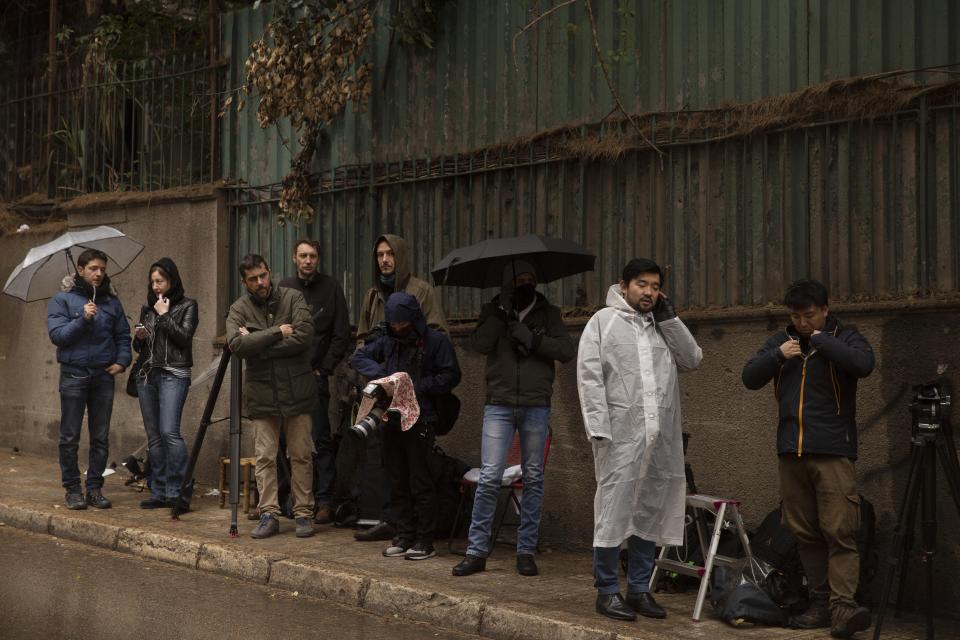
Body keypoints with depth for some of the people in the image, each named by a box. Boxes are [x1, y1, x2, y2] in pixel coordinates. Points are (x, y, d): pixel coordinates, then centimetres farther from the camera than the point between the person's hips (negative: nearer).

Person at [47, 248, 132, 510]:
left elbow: (123, 335, 12)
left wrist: (122, 360, -2)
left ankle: (95, 488, 15)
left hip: (104, 376, 3)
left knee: (101, 438, 6)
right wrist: (83, 319, -19)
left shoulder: (111, 301, 10)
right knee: (70, 437, 2)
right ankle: (73, 490, 11)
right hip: (74, 375, -3)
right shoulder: (62, 300, 1)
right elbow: (57, 335, -9)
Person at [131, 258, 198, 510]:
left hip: (173, 375, -6)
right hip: (147, 375, 6)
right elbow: (139, 347, 20)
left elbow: (184, 336, -9)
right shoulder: (147, 308, 18)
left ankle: (178, 491, -12)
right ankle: (159, 492, 11)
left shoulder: (187, 306, 4)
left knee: (169, 432, -19)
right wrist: (139, 337, -1)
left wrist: (164, 315, -6)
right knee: (154, 437, 6)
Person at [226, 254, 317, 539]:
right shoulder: (239, 309, 1)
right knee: (265, 457, 3)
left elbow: (304, 336, -16)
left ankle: (304, 514, 13)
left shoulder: (293, 298, -2)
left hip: (297, 390, -1)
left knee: (301, 456, 5)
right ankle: (269, 515, 10)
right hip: (262, 394, 1)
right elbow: (236, 345, -15)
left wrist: (257, 344, -14)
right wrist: (277, 333, -18)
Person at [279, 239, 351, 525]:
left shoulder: (330, 288, 4)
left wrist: (324, 367, -5)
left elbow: (341, 334, 2)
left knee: (320, 440, -6)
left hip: (315, 375, -3)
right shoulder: (284, 287, 11)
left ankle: (324, 501, -4)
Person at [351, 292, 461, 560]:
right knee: (398, 482, 11)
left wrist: (416, 387, -15)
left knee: (421, 482, -2)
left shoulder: (435, 341, -4)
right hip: (391, 418, 6)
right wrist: (380, 374, -3)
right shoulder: (388, 341, 12)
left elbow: (451, 376, -8)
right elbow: (358, 357, 15)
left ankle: (425, 540, 5)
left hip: (420, 420, -6)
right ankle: (404, 535, 20)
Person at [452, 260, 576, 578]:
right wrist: (501, 311, -13)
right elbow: (481, 345, -9)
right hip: (499, 405, -1)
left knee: (533, 478, 5)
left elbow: (568, 351, -2)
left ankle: (526, 550, 14)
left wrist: (534, 339, -12)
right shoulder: (493, 311, 9)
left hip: (536, 406, 1)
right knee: (489, 477, -7)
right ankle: (476, 550, 1)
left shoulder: (547, 313, 10)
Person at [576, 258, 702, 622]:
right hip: (620, 433, -5)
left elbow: (693, 360, 8)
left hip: (660, 437, 5)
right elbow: (589, 377, -4)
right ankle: (607, 591, 5)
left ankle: (639, 588, 18)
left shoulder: (663, 326, 18)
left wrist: (669, 318, 4)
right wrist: (599, 429, -13)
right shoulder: (604, 321, 3)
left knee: (649, 513, 9)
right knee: (614, 511, -3)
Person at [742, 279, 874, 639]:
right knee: (805, 533, 6)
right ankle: (820, 602, 12)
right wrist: (778, 355, -7)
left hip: (833, 451, -5)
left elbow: (863, 364, -19)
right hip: (790, 452, 5)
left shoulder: (844, 338, 2)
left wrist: (821, 339, -11)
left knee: (839, 532, -12)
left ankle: (843, 606, -15)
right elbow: (750, 378, 8)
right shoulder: (780, 341, 14)